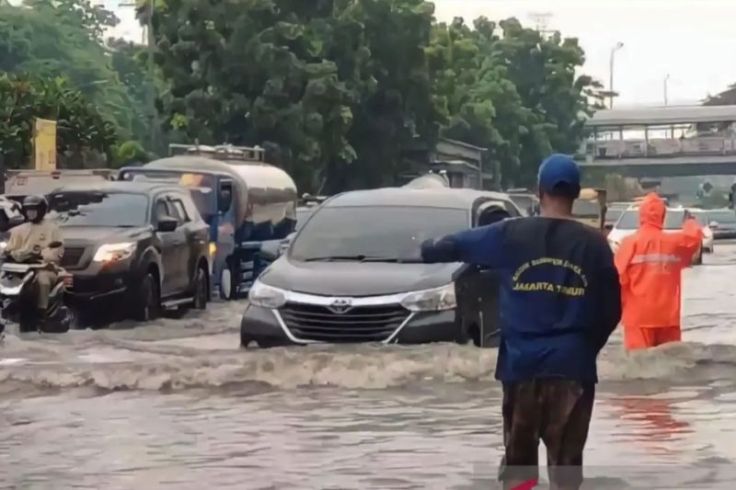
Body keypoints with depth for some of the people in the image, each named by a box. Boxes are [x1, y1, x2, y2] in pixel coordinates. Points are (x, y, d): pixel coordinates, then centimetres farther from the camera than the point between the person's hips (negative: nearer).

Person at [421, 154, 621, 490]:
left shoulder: (510, 234, -1)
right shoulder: (593, 243, -1)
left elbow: (455, 245, 13)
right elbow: (611, 309, 3)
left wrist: (426, 249, 35)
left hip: (521, 362, 1)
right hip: (572, 365, -1)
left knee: (518, 457, 12)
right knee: (566, 460, 2)